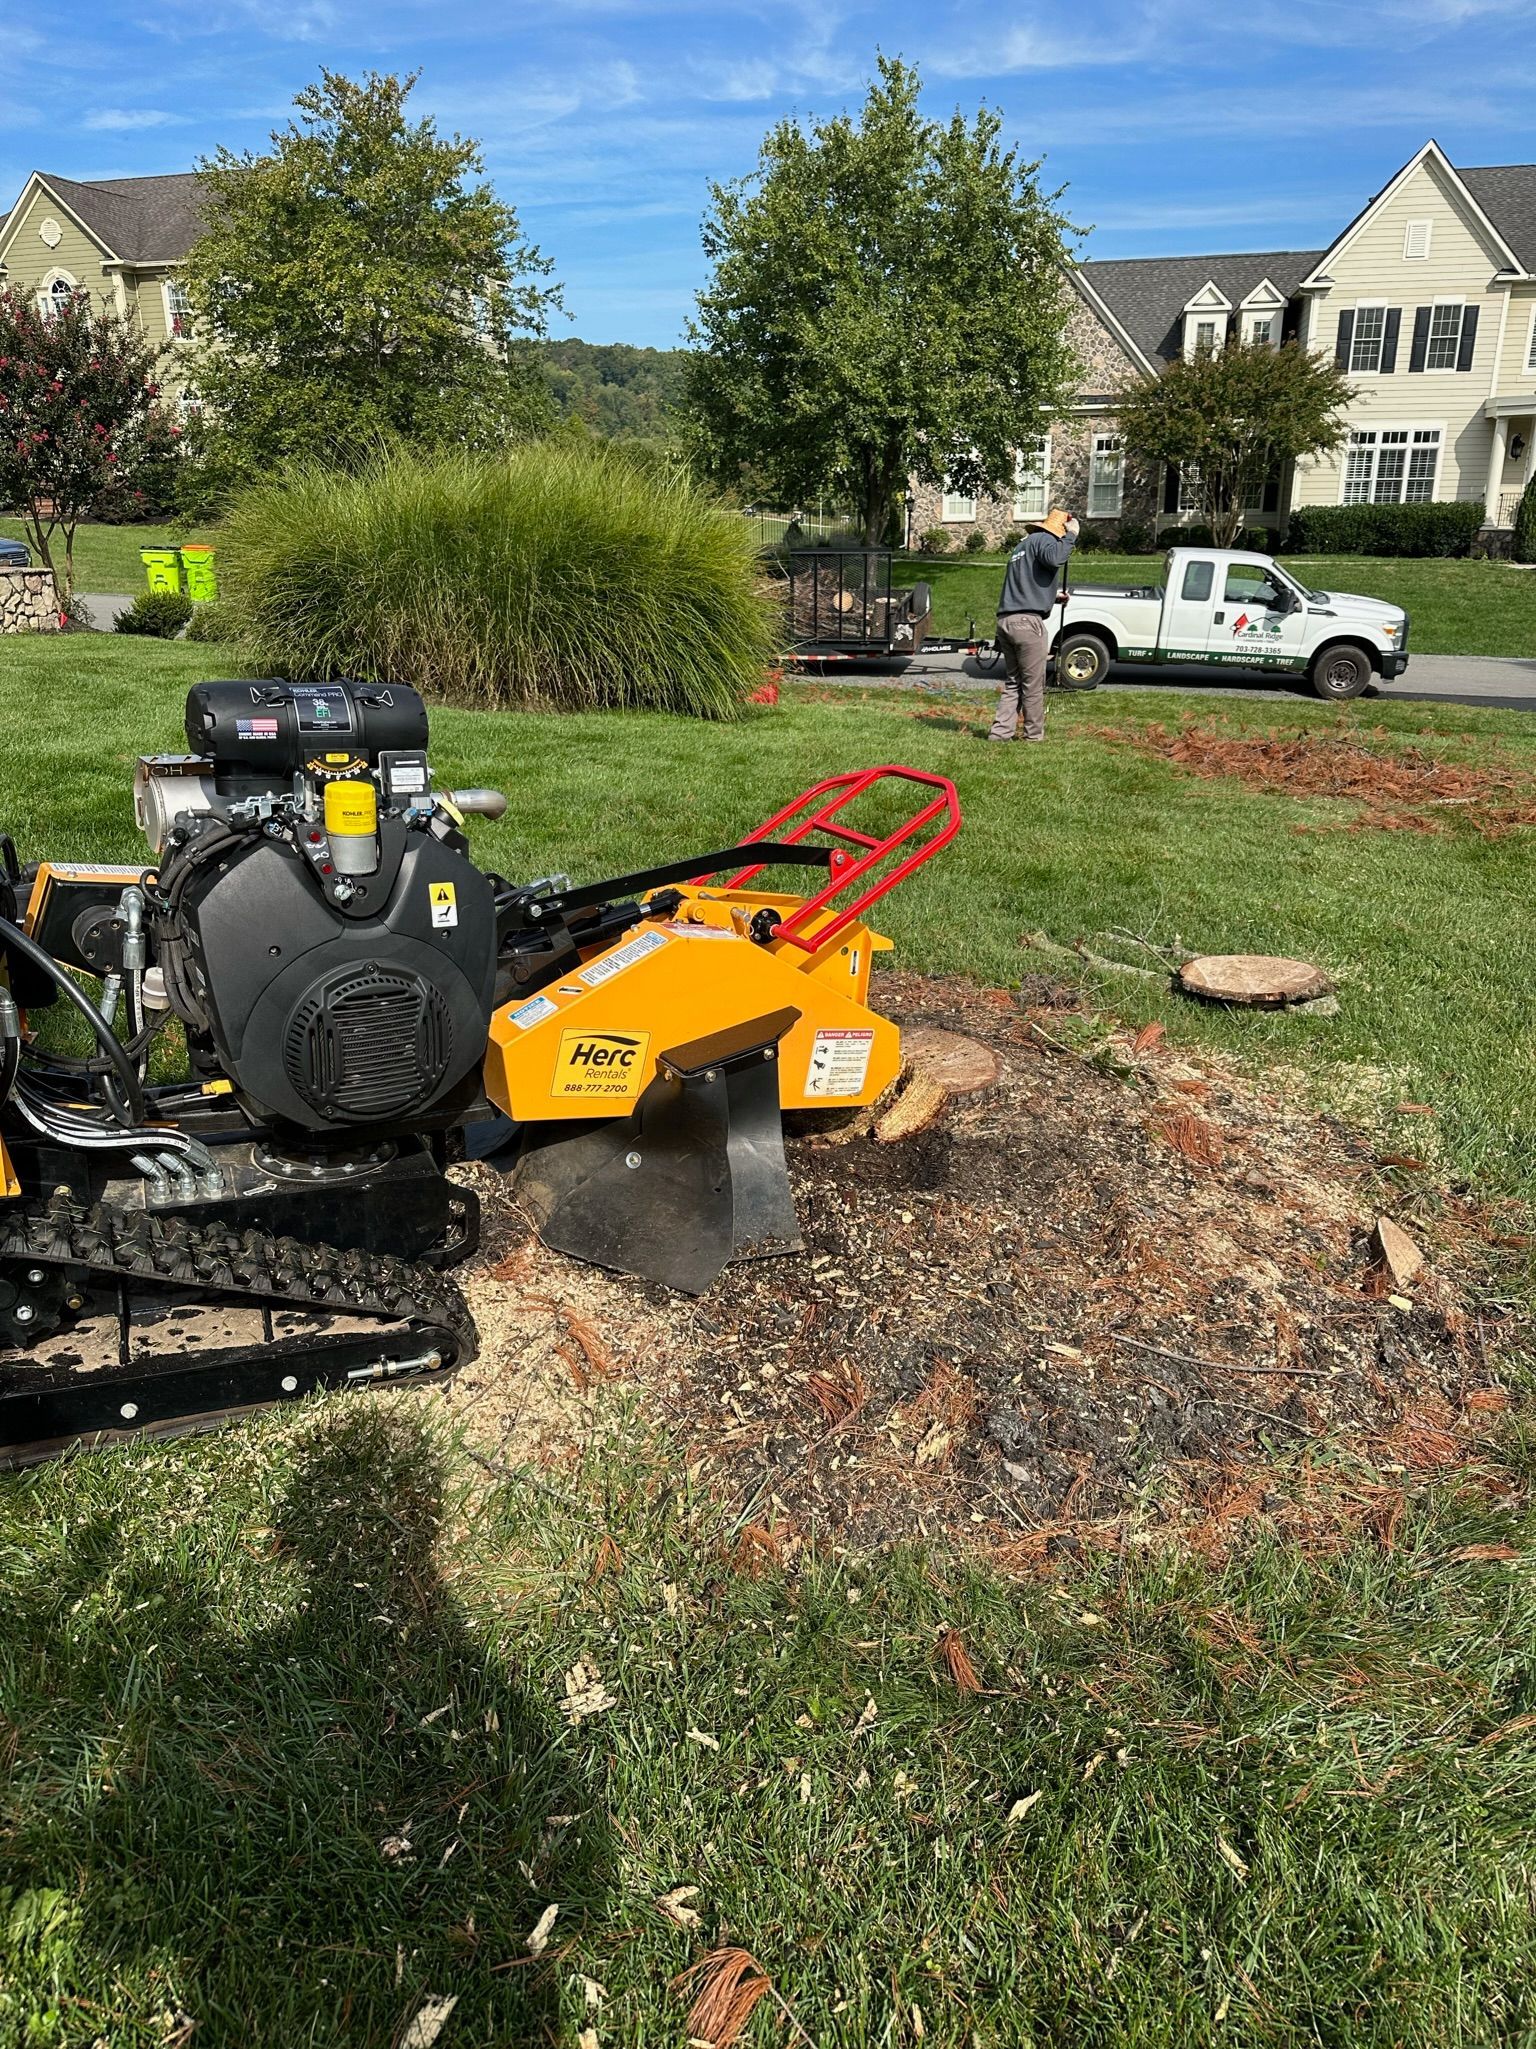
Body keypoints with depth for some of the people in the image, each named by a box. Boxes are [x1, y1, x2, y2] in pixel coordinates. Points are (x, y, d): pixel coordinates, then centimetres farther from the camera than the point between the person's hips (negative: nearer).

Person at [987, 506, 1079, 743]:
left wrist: (1052, 597, 35)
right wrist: (1071, 535, -13)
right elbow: (1055, 558, -25)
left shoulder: (1024, 544, 27)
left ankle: (1001, 731, 4)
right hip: (1027, 622, -9)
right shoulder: (1043, 539, -3)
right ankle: (1034, 736, 7)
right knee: (1033, 684, 0)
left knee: (1014, 681, 13)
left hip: (1005, 621, 9)